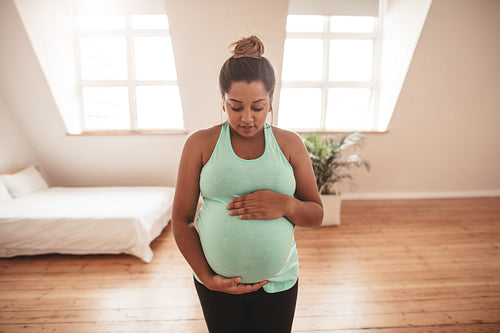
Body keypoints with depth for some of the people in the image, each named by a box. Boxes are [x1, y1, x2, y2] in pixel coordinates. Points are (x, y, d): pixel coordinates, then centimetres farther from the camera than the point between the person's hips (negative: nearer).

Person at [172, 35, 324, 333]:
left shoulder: (290, 144, -3)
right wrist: (207, 277, -9)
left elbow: (316, 216, 1)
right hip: (218, 283, 0)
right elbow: (181, 220, -4)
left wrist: (285, 205, -19)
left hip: (278, 281, 1)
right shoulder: (201, 144, -7)